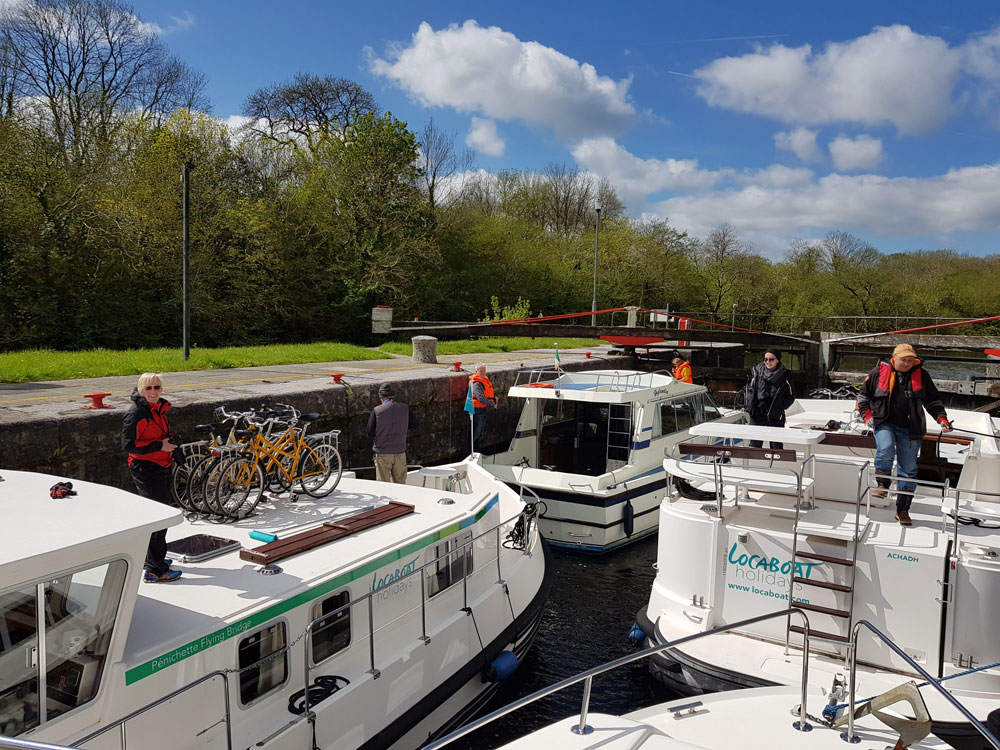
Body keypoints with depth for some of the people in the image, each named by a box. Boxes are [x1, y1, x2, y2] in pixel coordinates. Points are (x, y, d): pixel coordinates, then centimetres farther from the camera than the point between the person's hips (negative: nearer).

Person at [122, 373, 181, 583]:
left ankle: (153, 558, 37)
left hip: (160, 468, 10)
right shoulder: (136, 413, -17)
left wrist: (170, 441, 12)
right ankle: (155, 571, -3)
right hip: (145, 470, -10)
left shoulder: (159, 409, 11)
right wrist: (160, 446, -23)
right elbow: (128, 444, -22)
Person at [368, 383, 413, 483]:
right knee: (400, 484, 14)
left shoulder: (377, 411, -12)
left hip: (382, 453, -2)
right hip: (400, 453, 3)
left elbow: (370, 433, -6)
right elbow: (410, 427, 10)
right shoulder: (405, 408, -3)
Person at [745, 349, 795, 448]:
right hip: (757, 415, 2)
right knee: (754, 445, 7)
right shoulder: (757, 371, 1)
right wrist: (750, 405, 4)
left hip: (775, 417, -1)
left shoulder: (783, 375, -3)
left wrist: (781, 406, -4)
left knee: (776, 447, 5)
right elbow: (750, 389, 13)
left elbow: (791, 395, 7)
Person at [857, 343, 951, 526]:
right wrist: (867, 414, -1)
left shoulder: (921, 375, 4)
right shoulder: (880, 372, 0)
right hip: (884, 423, -2)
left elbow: (933, 400, 13)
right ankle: (882, 485, -6)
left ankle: (902, 510, 14)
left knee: (908, 469, 3)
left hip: (910, 428, 2)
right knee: (886, 451, -31)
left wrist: (941, 418, -1)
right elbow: (864, 394, 10)